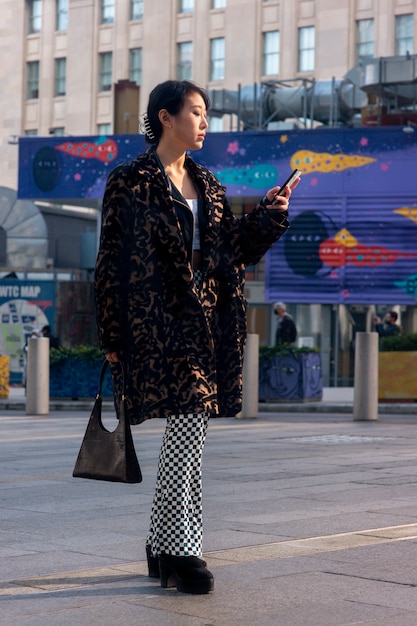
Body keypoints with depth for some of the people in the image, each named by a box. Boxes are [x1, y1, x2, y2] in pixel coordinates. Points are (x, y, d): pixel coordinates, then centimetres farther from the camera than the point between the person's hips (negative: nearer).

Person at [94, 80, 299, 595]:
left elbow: (235, 249, 20)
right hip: (160, 322, -7)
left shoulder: (207, 185, 18)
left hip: (208, 322, 7)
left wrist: (269, 215, 5)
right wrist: (113, 338, -9)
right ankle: (183, 552, -10)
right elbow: (114, 262, -6)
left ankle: (161, 549, 17)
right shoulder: (131, 182, -3)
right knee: (189, 424, -14)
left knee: (184, 430, 9)